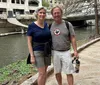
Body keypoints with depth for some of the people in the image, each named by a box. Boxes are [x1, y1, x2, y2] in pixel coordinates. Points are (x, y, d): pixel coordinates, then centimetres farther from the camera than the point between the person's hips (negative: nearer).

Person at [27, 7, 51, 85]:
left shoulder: (46, 24, 3)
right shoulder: (32, 26, -11)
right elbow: (29, 42, -10)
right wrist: (32, 56, -15)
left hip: (47, 51, 5)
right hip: (37, 52, -5)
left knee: (45, 72, 11)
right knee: (42, 73, -7)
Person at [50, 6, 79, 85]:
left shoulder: (68, 24, -2)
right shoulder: (50, 26, 5)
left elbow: (73, 38, -3)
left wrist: (75, 51, -10)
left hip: (66, 52, -2)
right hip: (55, 52, 3)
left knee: (69, 72, -1)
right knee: (57, 72, 11)